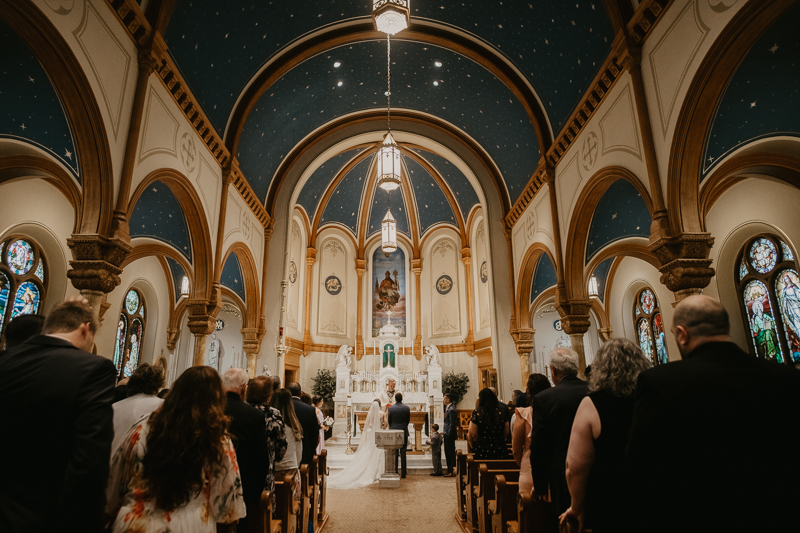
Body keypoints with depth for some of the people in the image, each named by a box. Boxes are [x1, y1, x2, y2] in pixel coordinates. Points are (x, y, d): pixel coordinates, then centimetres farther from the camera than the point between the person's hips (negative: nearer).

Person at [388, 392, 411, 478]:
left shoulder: (391, 408, -7)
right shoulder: (407, 408, -2)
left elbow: (389, 421, 2)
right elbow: (408, 420, 5)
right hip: (404, 432, 1)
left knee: (394, 453, 6)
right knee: (403, 452, 6)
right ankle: (403, 472, 8)